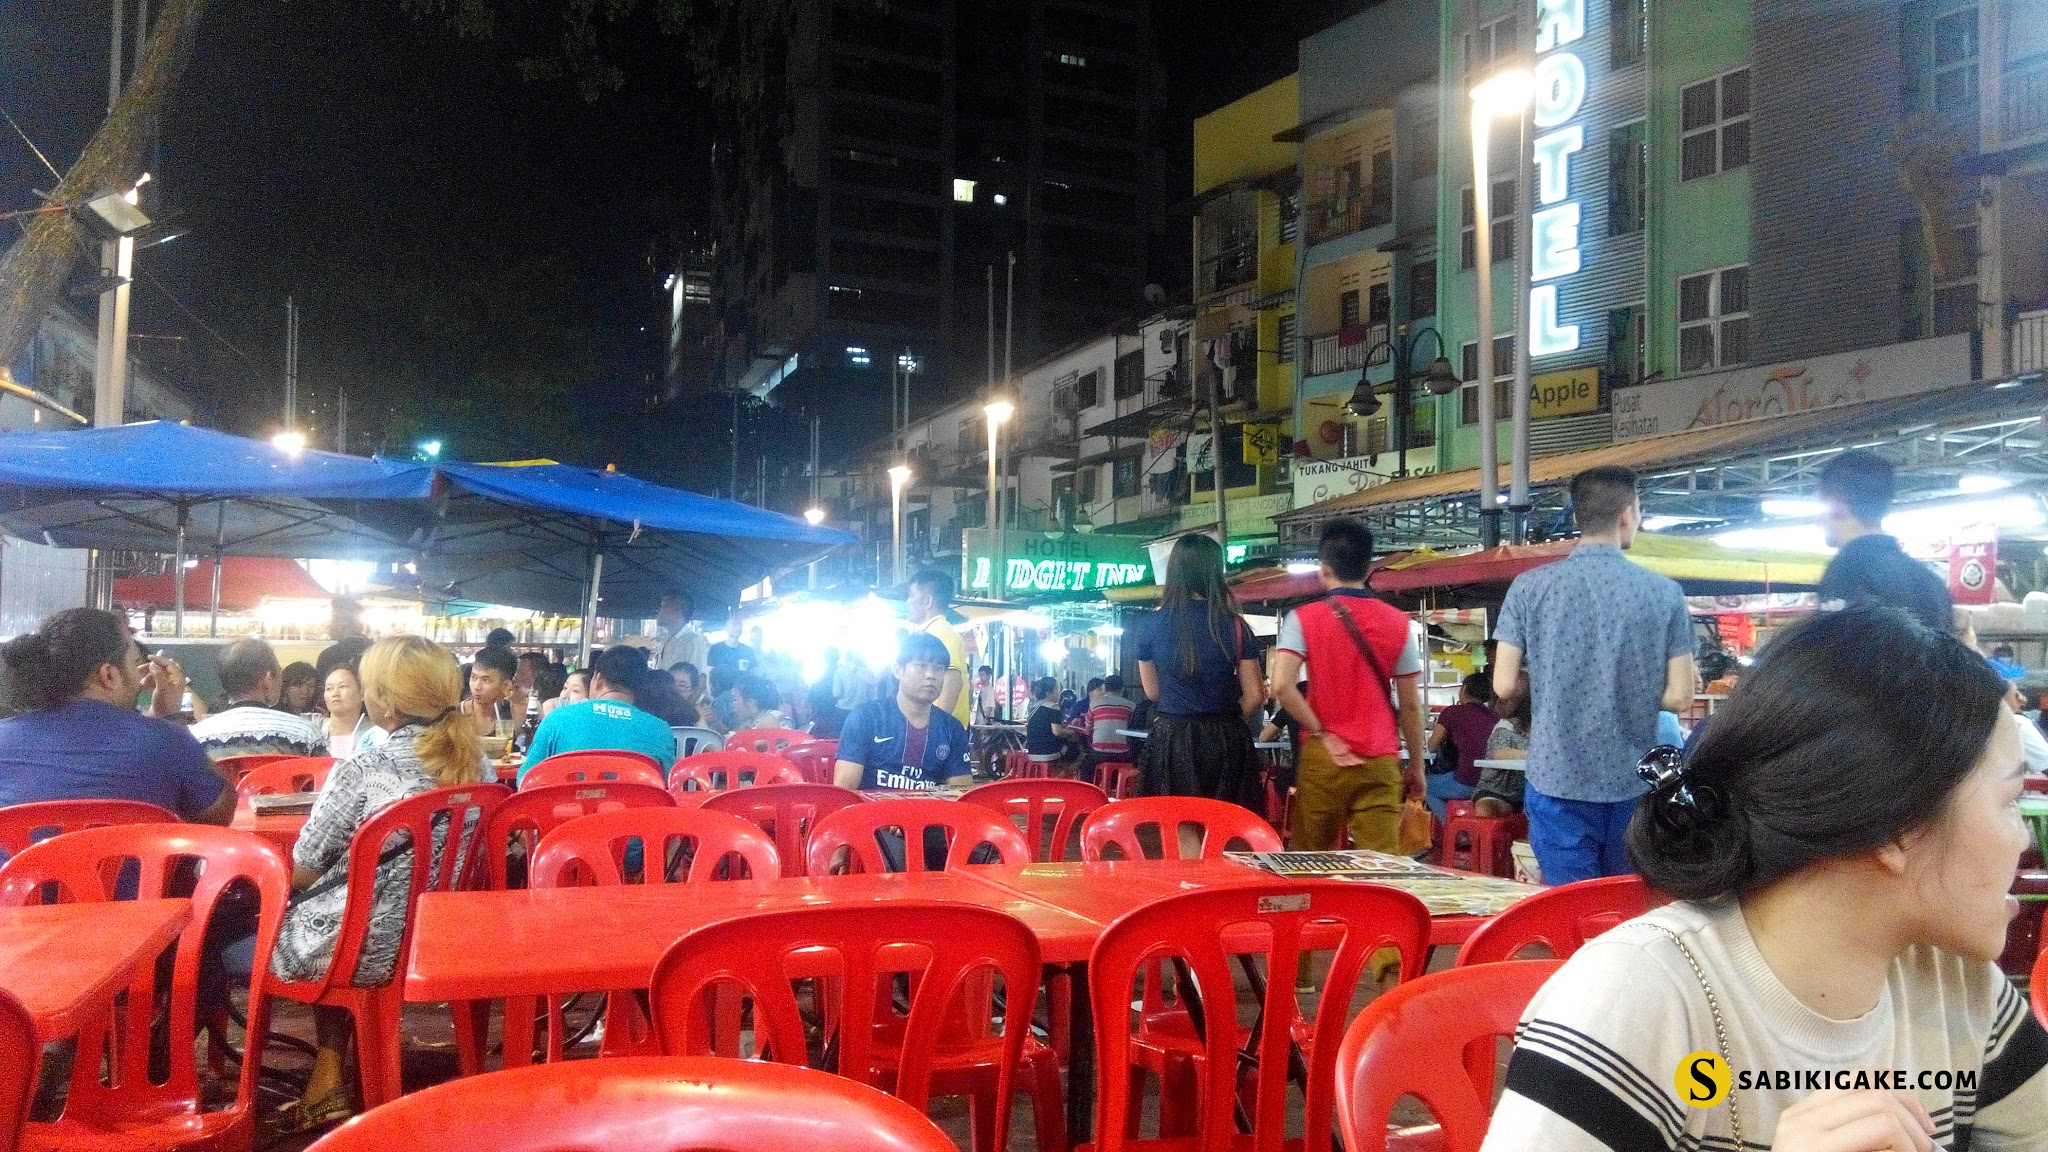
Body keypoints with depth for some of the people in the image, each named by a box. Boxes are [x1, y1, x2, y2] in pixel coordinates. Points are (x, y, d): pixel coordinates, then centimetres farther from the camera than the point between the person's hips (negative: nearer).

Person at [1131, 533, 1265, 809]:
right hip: (1227, 743, 0)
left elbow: (1153, 692, 8)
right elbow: (1254, 696, -1)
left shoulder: (1150, 624, -3)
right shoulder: (1235, 626, -3)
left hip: (1170, 742, 0)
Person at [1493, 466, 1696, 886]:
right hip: (1633, 785, 1)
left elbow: (1504, 686, -5)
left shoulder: (1530, 587, -5)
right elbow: (1678, 697, -5)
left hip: (1559, 781, -1)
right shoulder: (1665, 593, -5)